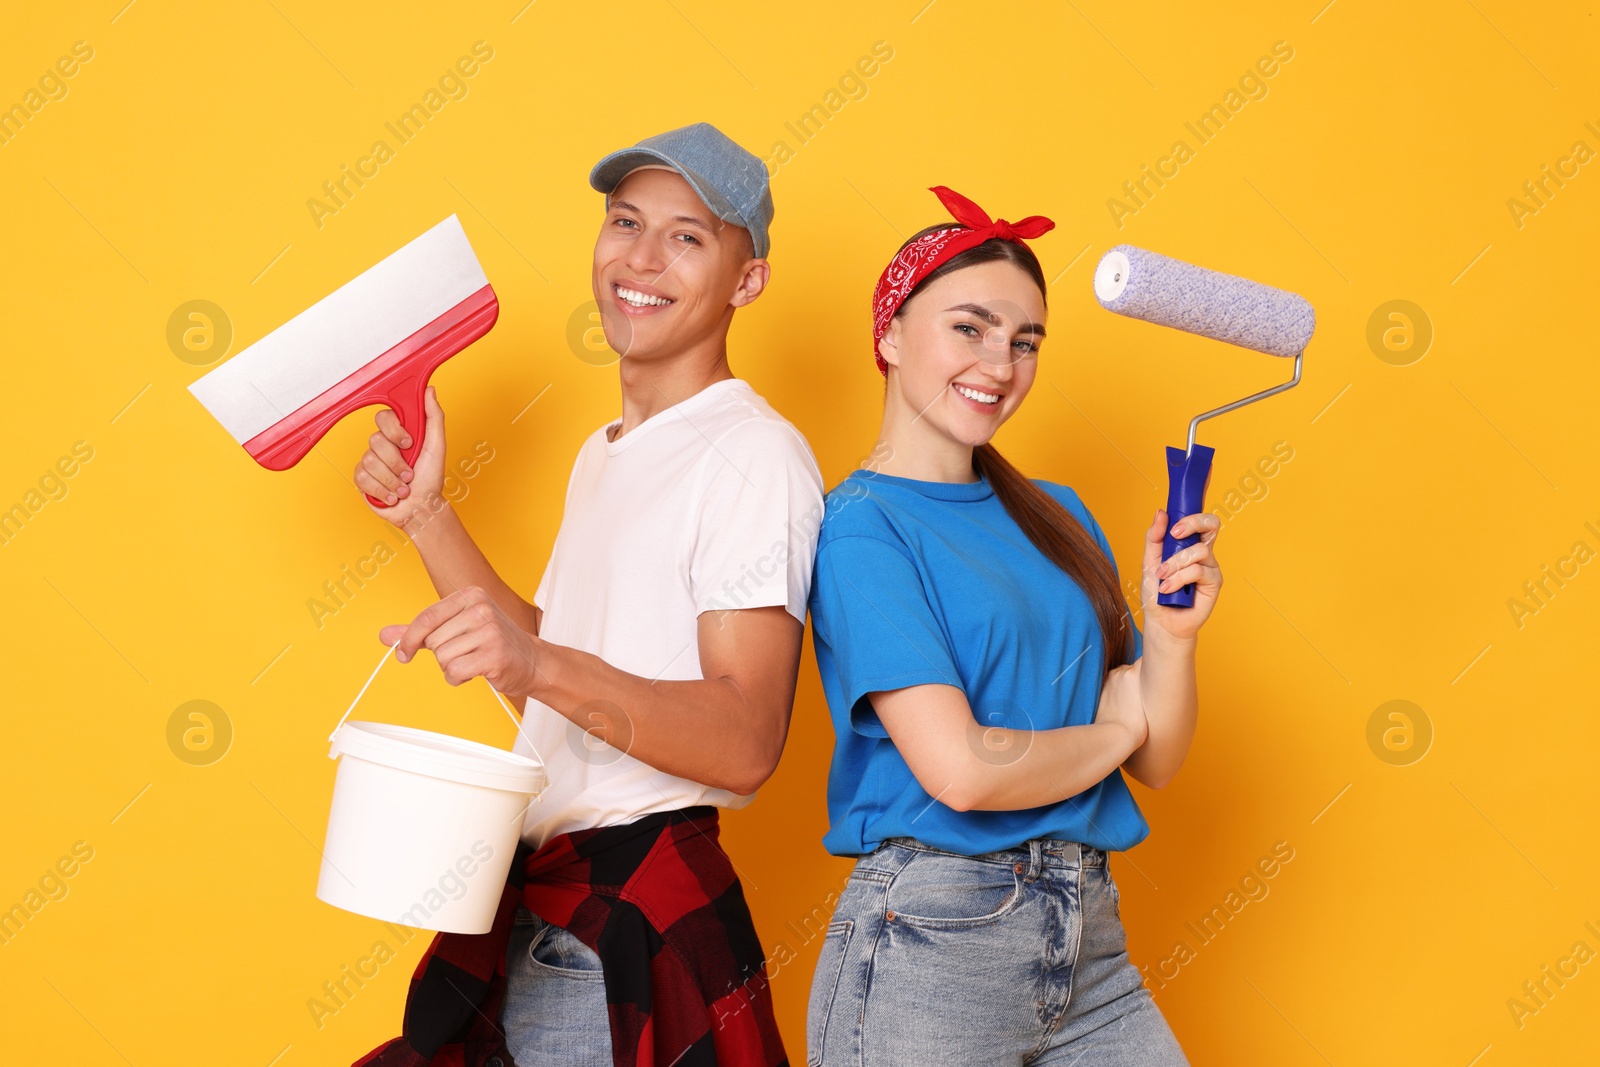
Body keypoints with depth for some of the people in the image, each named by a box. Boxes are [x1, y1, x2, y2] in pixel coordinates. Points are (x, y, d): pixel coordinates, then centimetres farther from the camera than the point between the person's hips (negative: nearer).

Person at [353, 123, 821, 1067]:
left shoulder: (752, 453, -14)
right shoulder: (606, 452, 17)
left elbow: (745, 742, -24)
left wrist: (539, 667, -37)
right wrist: (426, 514, 15)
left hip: (632, 929, -9)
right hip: (529, 906, 9)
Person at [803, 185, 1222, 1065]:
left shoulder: (1057, 518, 12)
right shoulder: (862, 525, -9)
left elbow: (1158, 764, 12)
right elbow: (960, 769, -20)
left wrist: (1169, 635, -8)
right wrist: (1113, 731, -2)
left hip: (1090, 944, 6)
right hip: (928, 944, -6)